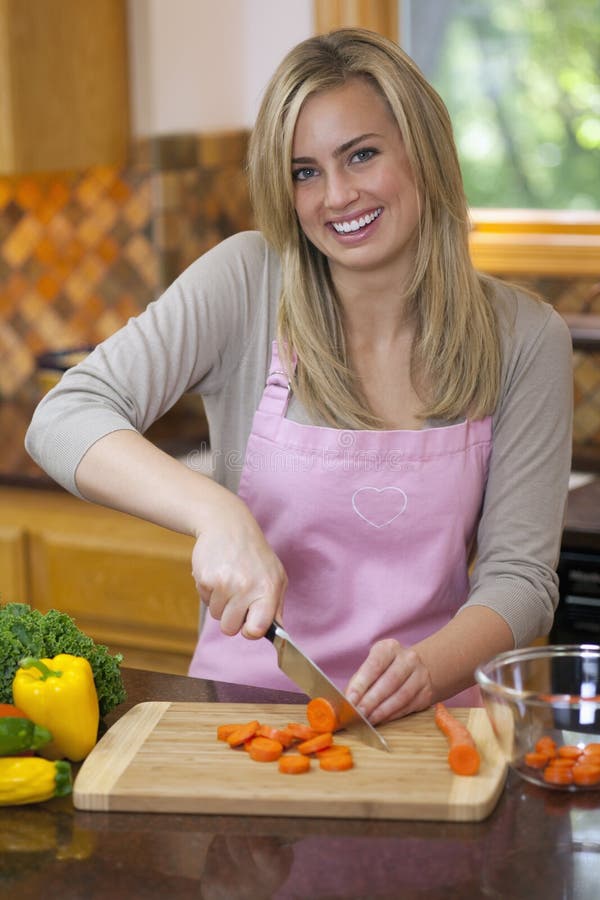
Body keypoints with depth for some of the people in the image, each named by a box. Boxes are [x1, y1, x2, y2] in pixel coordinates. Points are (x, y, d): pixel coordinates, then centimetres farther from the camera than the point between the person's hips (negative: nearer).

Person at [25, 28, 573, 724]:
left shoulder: (524, 339, -1)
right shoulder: (247, 282, -5)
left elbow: (519, 575, -2)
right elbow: (65, 420, -11)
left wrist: (426, 669, -22)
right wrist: (217, 512, -28)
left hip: (420, 720, 1)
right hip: (244, 704, -1)